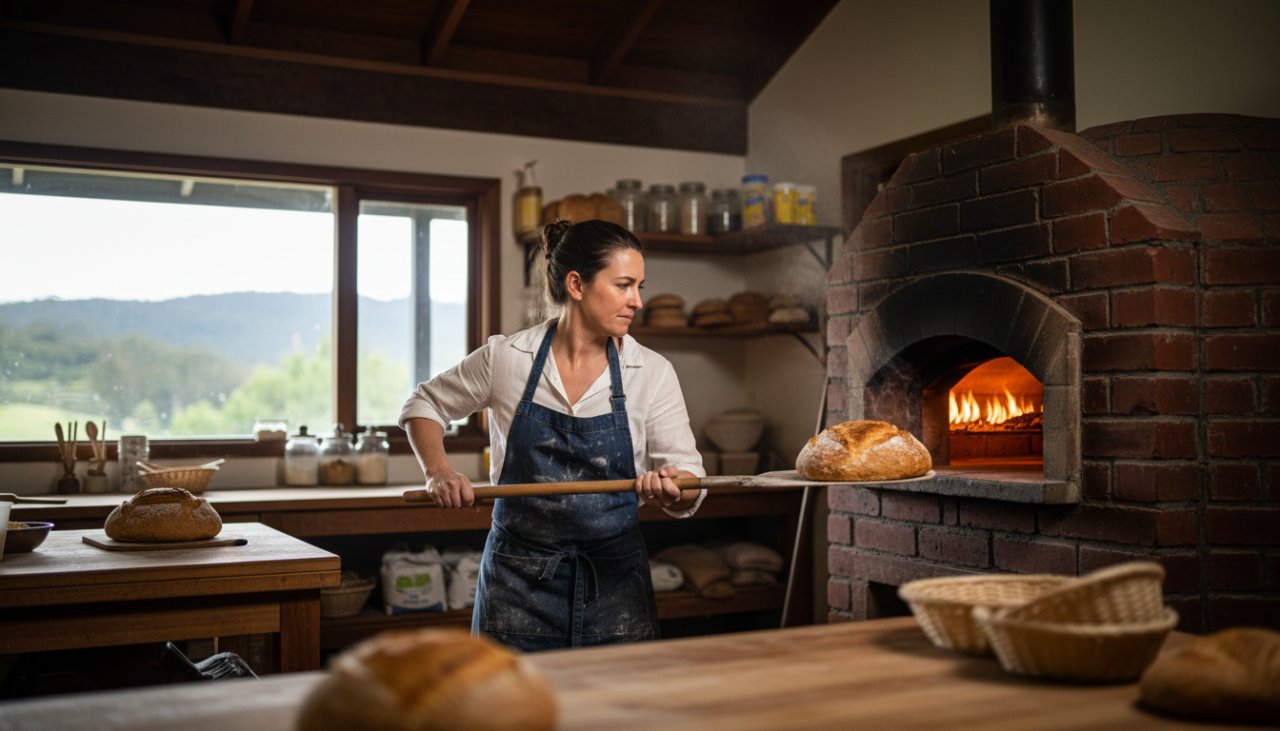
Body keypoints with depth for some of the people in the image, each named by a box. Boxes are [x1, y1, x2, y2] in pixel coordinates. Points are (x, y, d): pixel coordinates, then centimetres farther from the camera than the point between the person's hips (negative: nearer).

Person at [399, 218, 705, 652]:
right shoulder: (505, 357, -6)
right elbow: (425, 404, 10)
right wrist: (438, 474, -6)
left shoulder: (653, 372, -4)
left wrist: (670, 490, -26)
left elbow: (689, 487, -3)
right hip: (518, 581, -1)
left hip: (614, 581, 1)